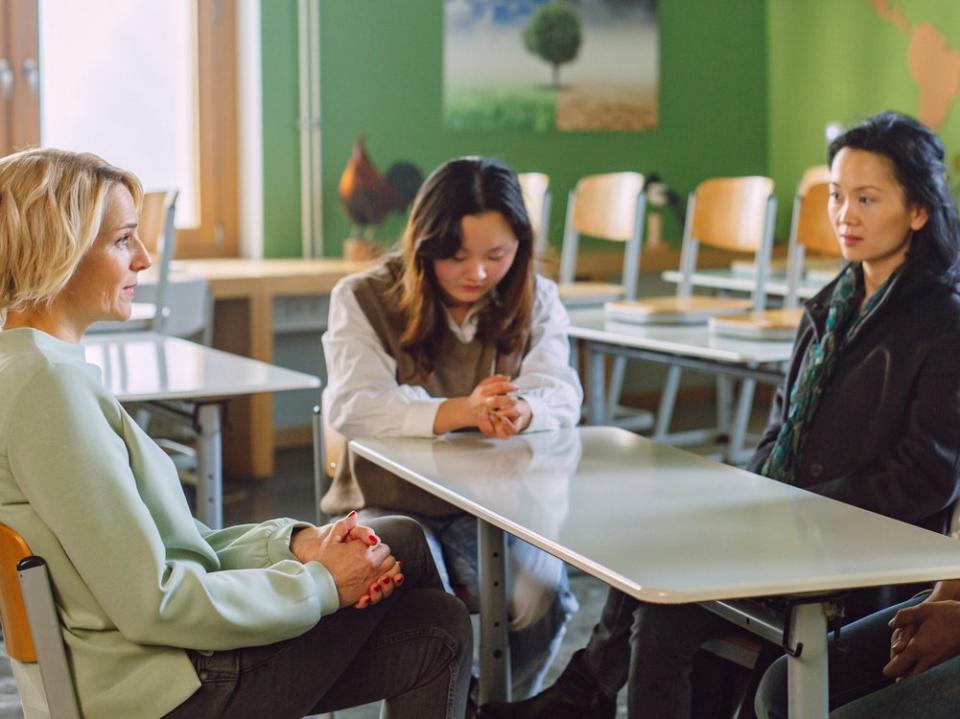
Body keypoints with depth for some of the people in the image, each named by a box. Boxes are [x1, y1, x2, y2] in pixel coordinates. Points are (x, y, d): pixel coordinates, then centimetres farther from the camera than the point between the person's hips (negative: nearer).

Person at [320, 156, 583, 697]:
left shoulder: (537, 301, 5)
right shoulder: (364, 299, -5)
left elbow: (560, 397, -11)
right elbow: (352, 405, -21)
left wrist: (521, 412, -38)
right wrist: (460, 412, -39)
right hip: (392, 501, -2)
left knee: (539, 595, -26)